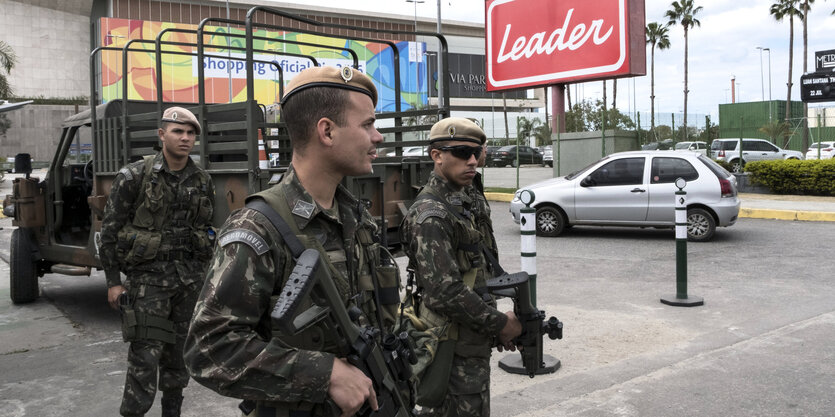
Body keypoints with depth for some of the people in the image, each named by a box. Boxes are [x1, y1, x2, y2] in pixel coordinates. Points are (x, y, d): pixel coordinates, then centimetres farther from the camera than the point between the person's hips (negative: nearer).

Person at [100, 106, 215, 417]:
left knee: (178, 350, 13)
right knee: (146, 354, -6)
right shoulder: (134, 176, -7)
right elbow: (110, 229, -4)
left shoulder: (202, 181, 6)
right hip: (148, 276, -4)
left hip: (189, 277, 4)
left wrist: (201, 274, 14)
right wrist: (113, 281, -6)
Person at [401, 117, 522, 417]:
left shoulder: (460, 202, 12)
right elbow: (446, 294, -27)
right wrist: (500, 324, -17)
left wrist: (496, 323, 12)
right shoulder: (431, 215, -20)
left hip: (470, 337, 9)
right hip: (457, 347, -9)